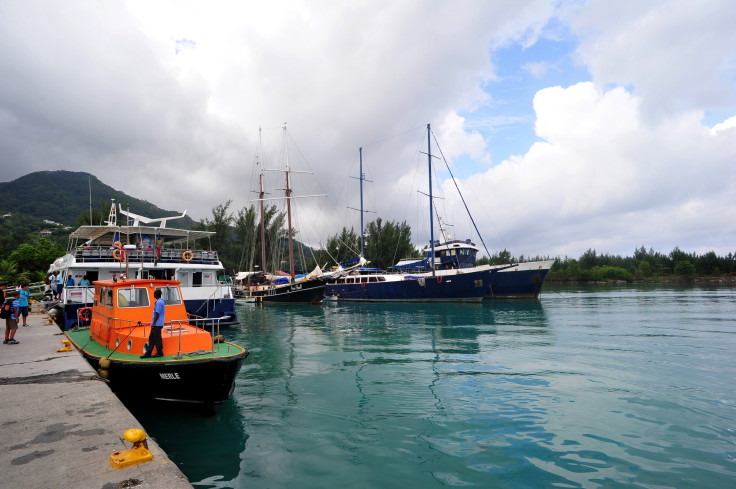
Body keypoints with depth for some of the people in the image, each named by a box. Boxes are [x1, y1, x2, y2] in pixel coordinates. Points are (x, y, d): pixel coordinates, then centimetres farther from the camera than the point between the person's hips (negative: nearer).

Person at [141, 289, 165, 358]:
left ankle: (160, 353, 5)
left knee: (157, 338, -3)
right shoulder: (160, 301, 16)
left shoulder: (159, 302, -16)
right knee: (151, 338, 12)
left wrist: (154, 323, -19)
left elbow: (157, 313, -20)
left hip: (157, 324, -10)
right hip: (156, 324, 10)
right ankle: (148, 353, 16)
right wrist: (153, 323, 22)